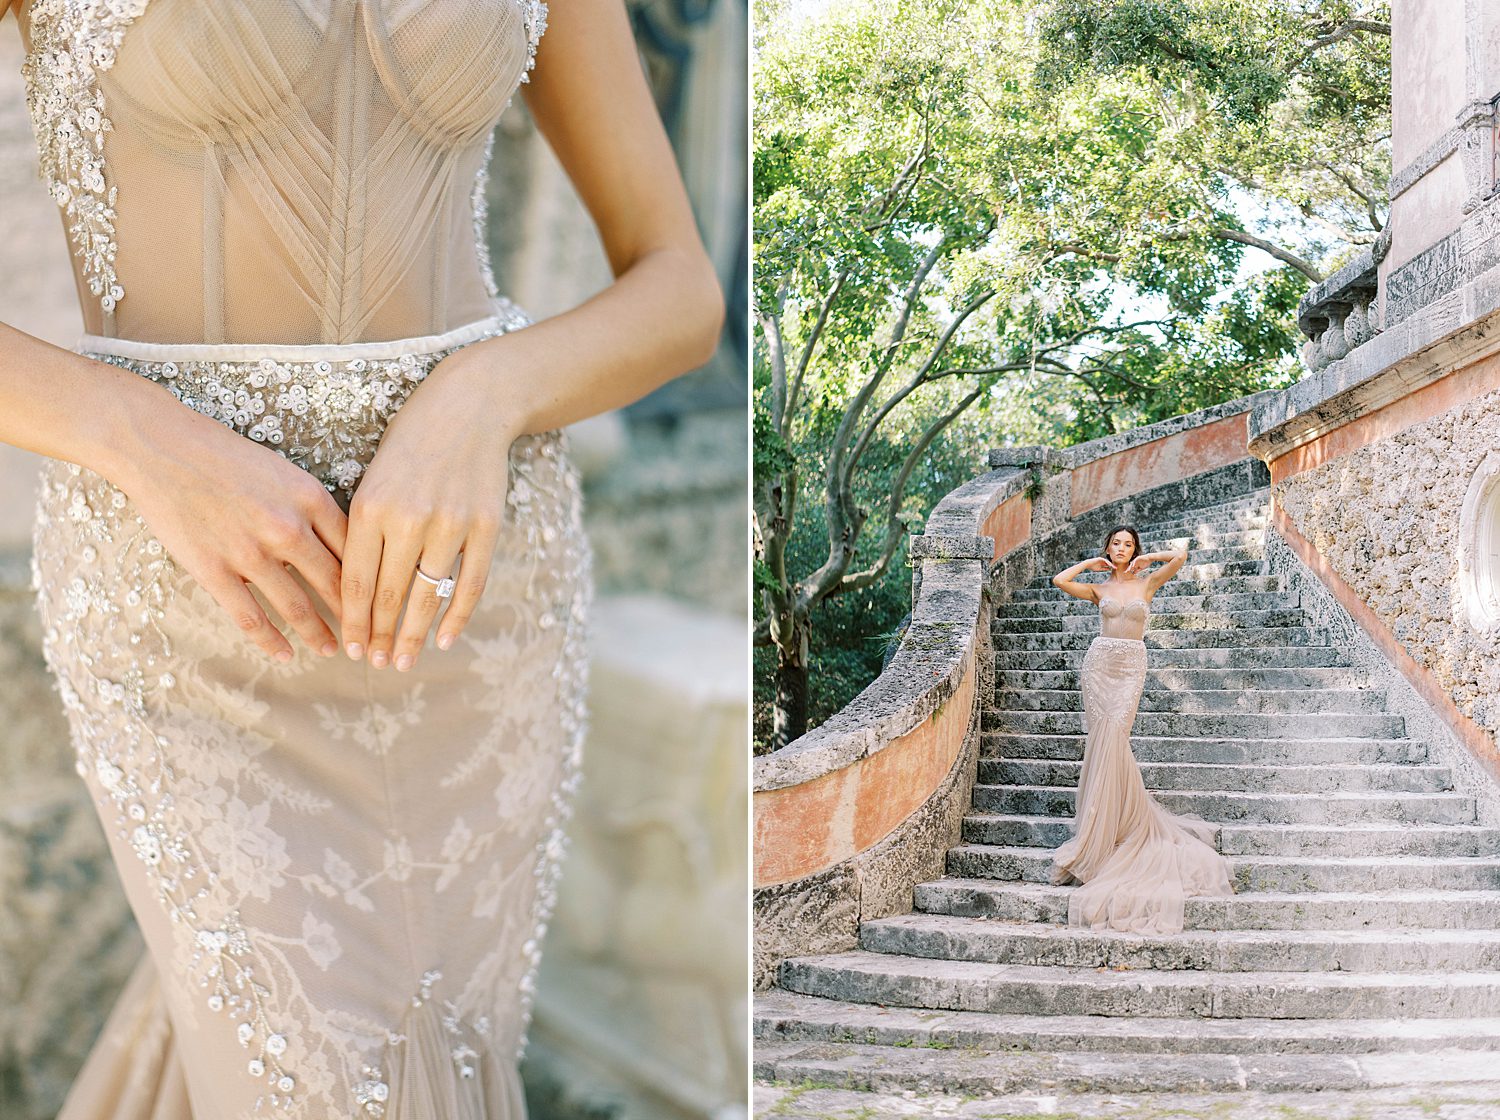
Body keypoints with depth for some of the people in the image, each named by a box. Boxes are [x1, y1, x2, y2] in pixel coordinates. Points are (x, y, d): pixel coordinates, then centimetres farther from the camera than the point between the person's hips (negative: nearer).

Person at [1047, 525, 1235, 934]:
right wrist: (1090, 563, 9)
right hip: (1098, 663, 2)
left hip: (1130, 668, -2)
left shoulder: (1146, 582, 9)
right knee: (1100, 740, -3)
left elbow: (1180, 556, -3)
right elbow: (1059, 580, 0)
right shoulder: (1099, 588, 12)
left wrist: (1146, 560, 6)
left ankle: (1101, 835, -7)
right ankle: (1100, 821, 6)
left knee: (1111, 738, -14)